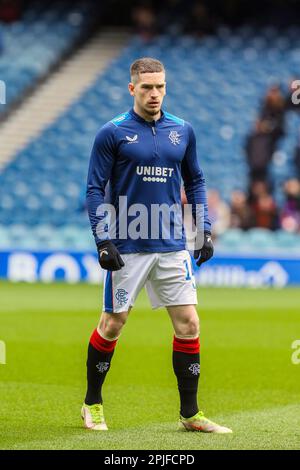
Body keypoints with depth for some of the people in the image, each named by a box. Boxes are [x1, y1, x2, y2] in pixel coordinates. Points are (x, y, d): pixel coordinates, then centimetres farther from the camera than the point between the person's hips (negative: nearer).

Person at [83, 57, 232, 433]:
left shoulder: (182, 131, 7)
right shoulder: (113, 133, -5)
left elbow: (195, 181, 17)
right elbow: (95, 189, -4)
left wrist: (204, 230, 8)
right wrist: (103, 241, -12)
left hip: (173, 246, 3)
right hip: (127, 248, -3)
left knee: (188, 324, -1)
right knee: (112, 325, 3)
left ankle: (190, 413, 8)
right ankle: (92, 404, 21)